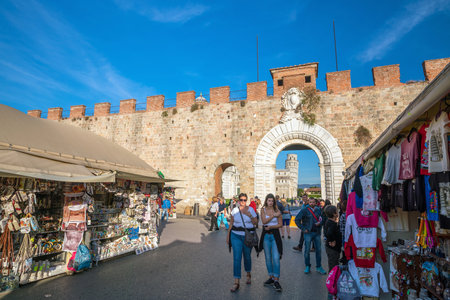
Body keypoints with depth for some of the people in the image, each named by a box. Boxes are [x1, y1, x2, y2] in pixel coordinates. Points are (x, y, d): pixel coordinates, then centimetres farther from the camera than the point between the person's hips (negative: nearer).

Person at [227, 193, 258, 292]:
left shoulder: (251, 209, -1)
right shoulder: (234, 210, 0)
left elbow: (255, 222, 0)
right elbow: (231, 223, 7)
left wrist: (250, 216, -17)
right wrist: (228, 235, 6)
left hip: (248, 236, 0)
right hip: (236, 236, 0)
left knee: (247, 257, 15)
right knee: (236, 258, -7)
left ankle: (248, 274, 42)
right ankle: (236, 282, -1)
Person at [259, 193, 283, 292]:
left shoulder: (277, 210, 0)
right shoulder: (263, 210, 2)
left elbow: (280, 224, -2)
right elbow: (264, 221, -12)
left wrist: (271, 226, -14)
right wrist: (273, 215, -17)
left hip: (275, 235, -2)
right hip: (266, 235, 2)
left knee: (276, 258, -8)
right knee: (268, 258, 11)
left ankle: (276, 280, -1)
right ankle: (271, 277, 25)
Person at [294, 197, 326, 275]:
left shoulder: (318, 210, 8)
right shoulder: (304, 210, -4)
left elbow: (322, 219, 16)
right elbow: (297, 220, -5)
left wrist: (320, 223, -6)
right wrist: (303, 229, -8)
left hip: (317, 233, 3)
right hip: (308, 233, -3)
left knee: (319, 250, 7)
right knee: (307, 250, 1)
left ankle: (319, 267, 21)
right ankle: (307, 267, 15)